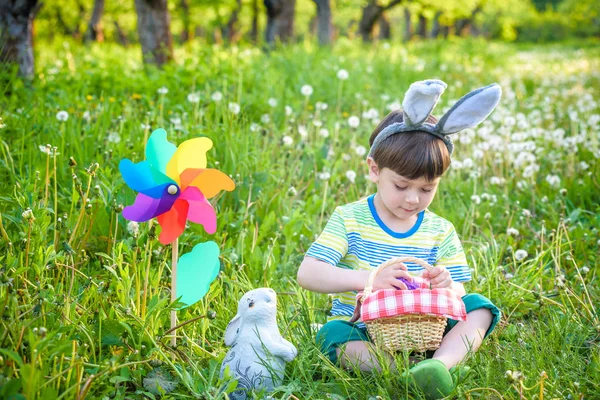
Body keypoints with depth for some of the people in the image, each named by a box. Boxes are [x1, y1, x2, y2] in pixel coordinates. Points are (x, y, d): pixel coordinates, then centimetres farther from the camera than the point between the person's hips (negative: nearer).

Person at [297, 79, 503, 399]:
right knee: (331, 335, -33)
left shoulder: (440, 232, 6)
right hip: (363, 332, -2)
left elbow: (459, 292, 6)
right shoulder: (349, 220, -3)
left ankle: (443, 361, -40)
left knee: (478, 306, -16)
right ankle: (412, 374, -44)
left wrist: (447, 286, -22)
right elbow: (307, 274, -15)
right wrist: (368, 279, -32)